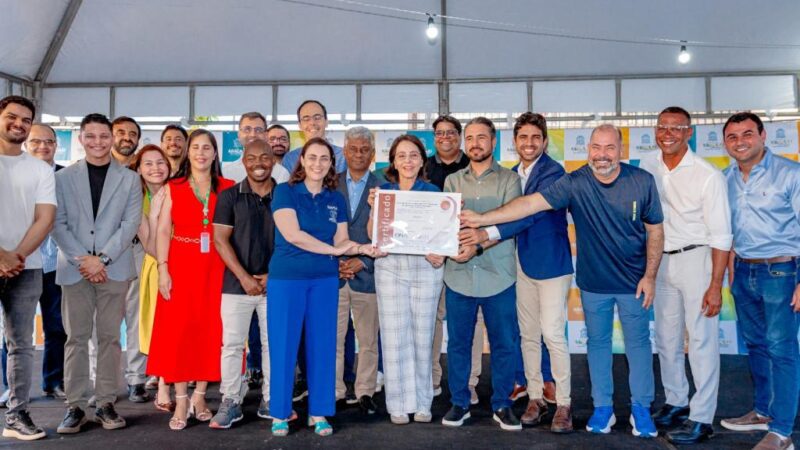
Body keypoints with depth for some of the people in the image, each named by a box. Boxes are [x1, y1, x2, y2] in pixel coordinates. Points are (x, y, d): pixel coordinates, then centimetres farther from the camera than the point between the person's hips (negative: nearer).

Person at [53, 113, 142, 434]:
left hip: (114, 269, 0)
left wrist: (101, 258, -11)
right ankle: (75, 406, 9)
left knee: (109, 336, 4)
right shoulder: (63, 178, 9)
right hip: (74, 269, 1)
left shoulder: (129, 179, 7)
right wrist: (82, 260, -10)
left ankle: (106, 403, 12)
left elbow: (130, 223, -2)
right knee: (76, 338, 3)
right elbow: (58, 224, 2)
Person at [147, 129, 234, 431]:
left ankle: (199, 395, 16)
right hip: (181, 266, 0)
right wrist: (162, 269, -8)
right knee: (178, 330, -2)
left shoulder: (228, 188, 7)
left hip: (215, 268, 1)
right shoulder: (173, 188, 7)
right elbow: (162, 231, 2)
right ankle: (181, 401, 6)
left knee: (211, 330, 2)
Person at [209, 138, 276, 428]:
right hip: (237, 283, -1)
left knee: (273, 342, 7)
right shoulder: (229, 196, 2)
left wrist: (272, 274, -6)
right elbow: (220, 240, -3)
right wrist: (244, 277, -10)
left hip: (275, 283, 1)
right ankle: (230, 403, 14)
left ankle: (270, 401, 19)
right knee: (232, 343, 3)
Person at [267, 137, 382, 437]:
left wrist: (362, 249, -16)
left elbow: (341, 240, 5)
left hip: (325, 279, 4)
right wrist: (333, 249, -16)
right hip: (286, 278, -4)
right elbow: (292, 235, -17)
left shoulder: (336, 199, 8)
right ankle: (279, 413, 15)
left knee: (322, 345, 7)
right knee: (283, 345, 2)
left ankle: (319, 412, 18)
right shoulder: (285, 191, -5)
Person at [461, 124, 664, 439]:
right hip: (593, 282, 1)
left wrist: (650, 276, -5)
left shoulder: (642, 182, -11)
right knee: (597, 343, 13)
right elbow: (531, 203, -23)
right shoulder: (575, 183, -14)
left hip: (633, 282, 0)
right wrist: (482, 219, -32)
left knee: (638, 343, 10)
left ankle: (641, 409, 28)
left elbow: (655, 229, -2)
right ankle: (602, 408, 30)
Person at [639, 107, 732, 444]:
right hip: (661, 261, 6)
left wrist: (715, 285, -15)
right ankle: (676, 402, 31)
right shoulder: (647, 167, 2)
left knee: (702, 341, -1)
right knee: (666, 339, 15)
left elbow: (721, 235, -13)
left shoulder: (708, 176, -13)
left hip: (696, 259, -5)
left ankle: (701, 418, 11)